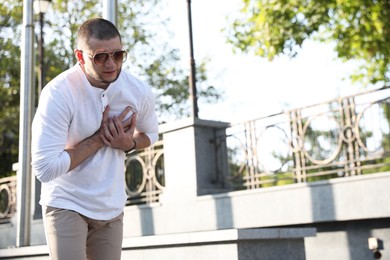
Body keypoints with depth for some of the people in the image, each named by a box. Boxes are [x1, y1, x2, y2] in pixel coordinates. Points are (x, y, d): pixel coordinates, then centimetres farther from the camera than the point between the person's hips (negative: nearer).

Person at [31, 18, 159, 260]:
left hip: (112, 206, 5)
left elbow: (150, 133, 12)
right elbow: (45, 168, -26)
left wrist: (128, 143, -11)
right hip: (66, 203, -4)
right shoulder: (58, 94, -24)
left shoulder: (139, 90, -10)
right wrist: (99, 138, -22)